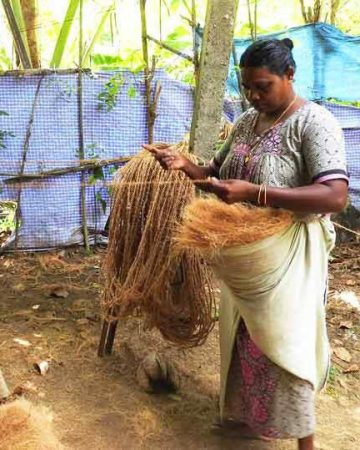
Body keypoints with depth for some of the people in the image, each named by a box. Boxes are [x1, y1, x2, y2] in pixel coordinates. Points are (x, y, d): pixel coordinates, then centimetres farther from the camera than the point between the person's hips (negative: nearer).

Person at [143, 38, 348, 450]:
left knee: (283, 348, 2)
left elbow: (335, 197, -30)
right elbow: (218, 175, 15)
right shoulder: (246, 121, 5)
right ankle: (246, 414, 40)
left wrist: (254, 193, -36)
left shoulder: (314, 123, -18)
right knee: (243, 342, 19)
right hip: (242, 258, 7)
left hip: (285, 263, -7)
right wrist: (185, 166, -7)